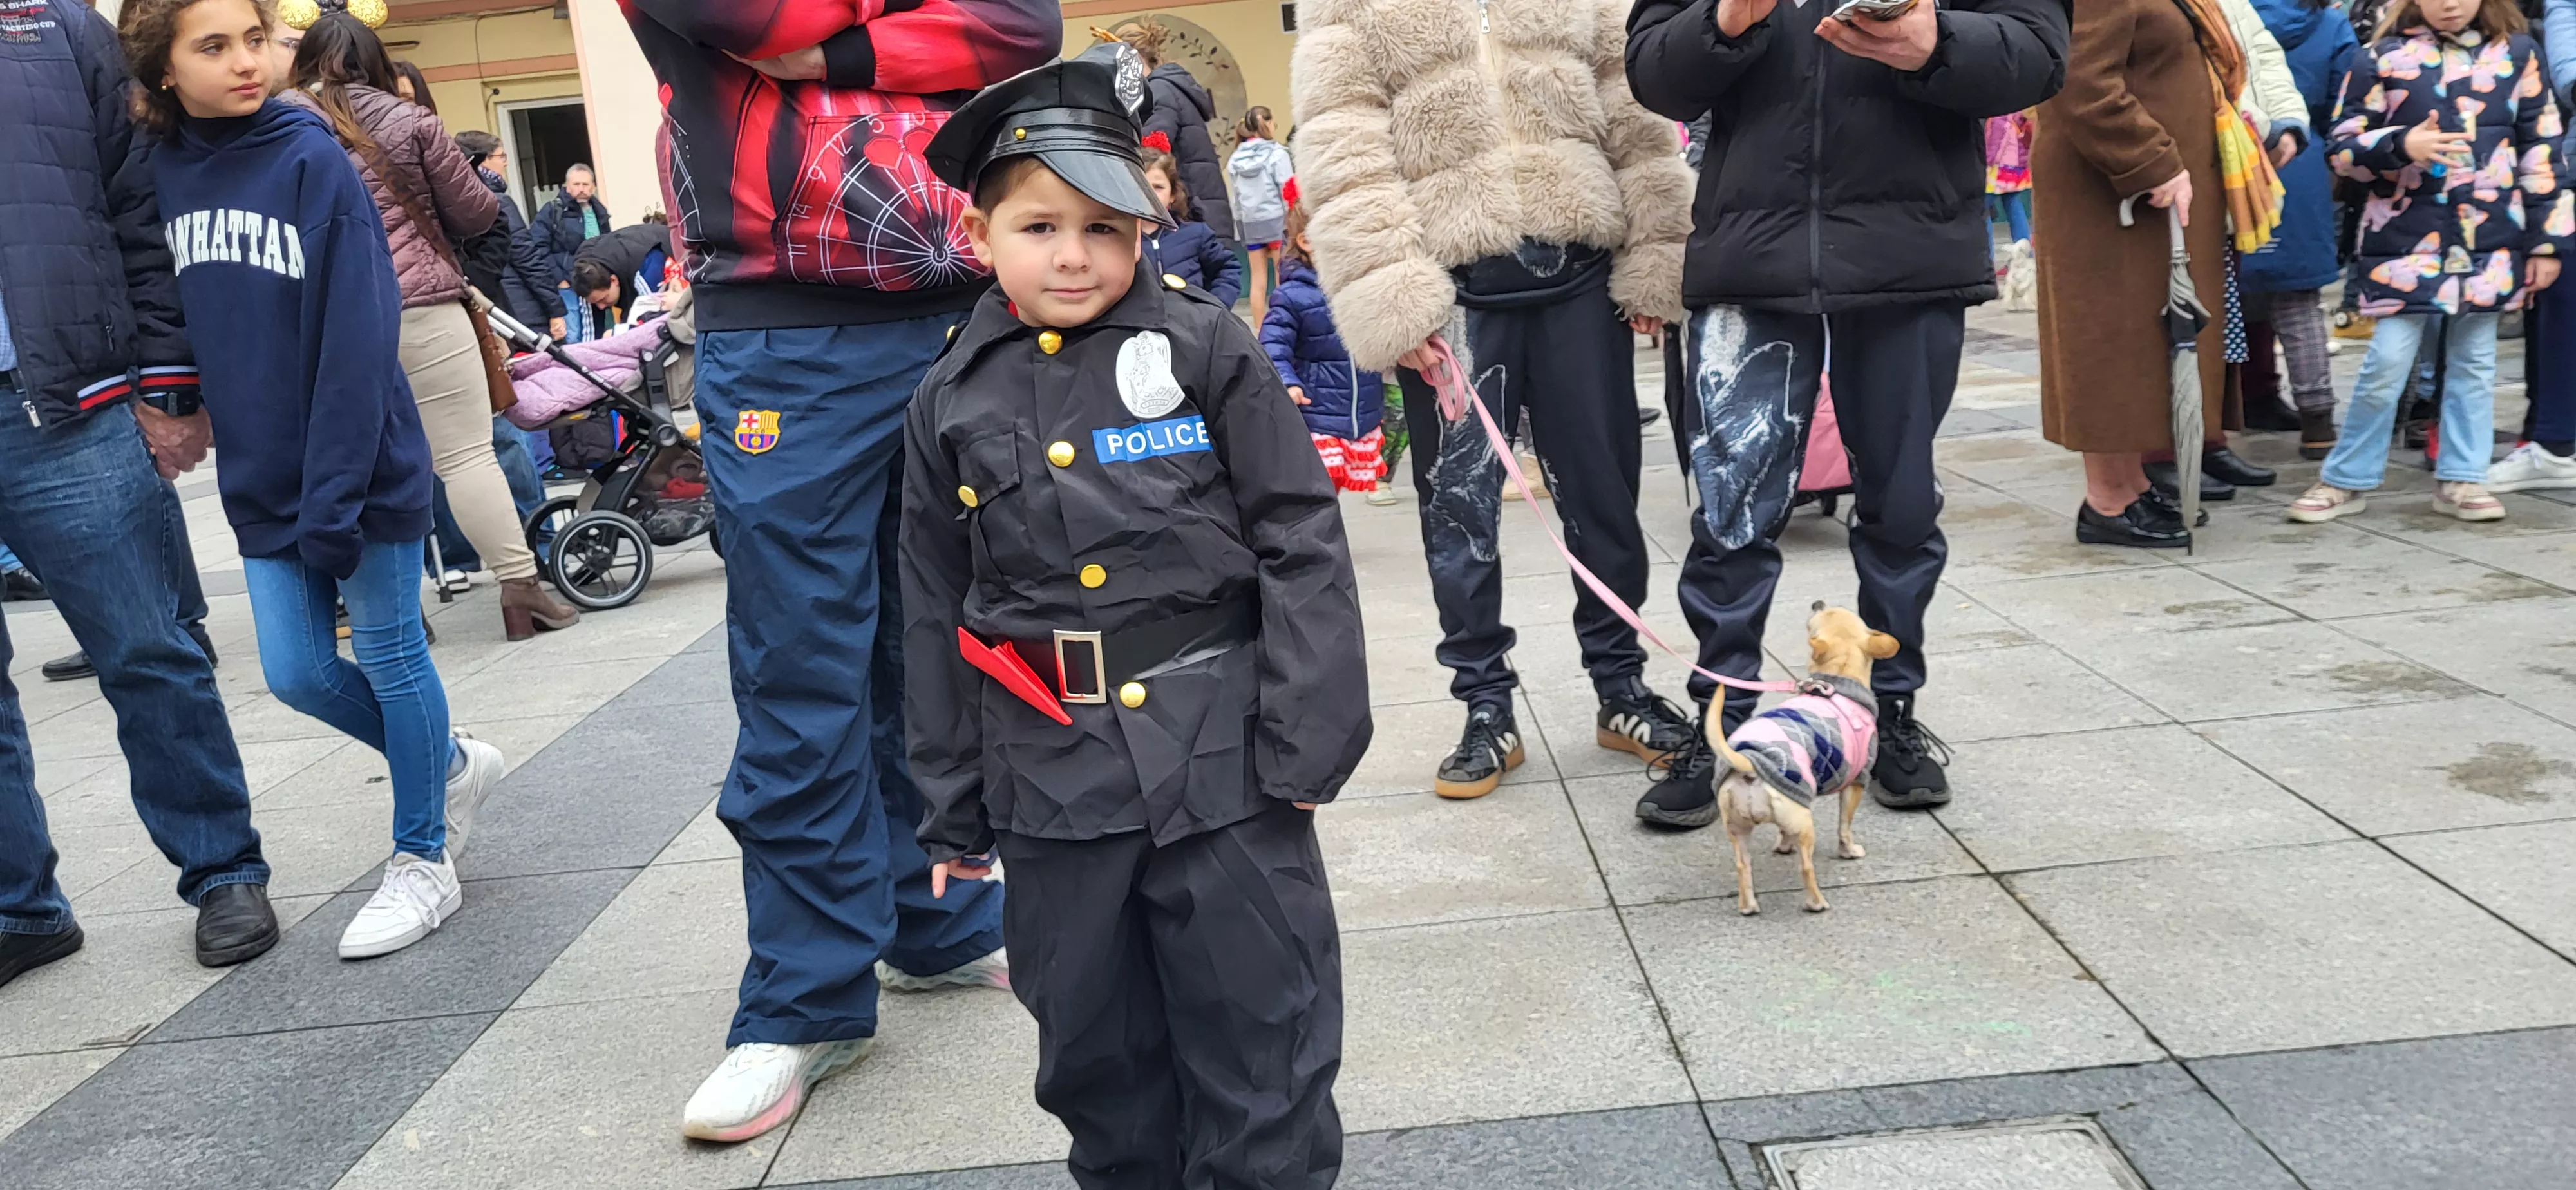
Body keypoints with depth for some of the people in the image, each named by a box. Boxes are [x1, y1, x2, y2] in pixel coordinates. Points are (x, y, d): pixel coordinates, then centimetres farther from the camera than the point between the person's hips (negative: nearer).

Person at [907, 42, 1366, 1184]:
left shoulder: (1208, 349, -4)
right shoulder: (951, 403, 5)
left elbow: (1302, 545, -5)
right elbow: (937, 617, 10)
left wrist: (1305, 740, -9)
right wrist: (954, 810, 12)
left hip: (1218, 751, -3)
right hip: (1050, 776, 3)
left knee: (1259, 1027, 8)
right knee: (1093, 1044, 18)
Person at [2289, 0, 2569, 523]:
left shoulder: (2516, 53, 6)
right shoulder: (2383, 58, 0)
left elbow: (2541, 150, 7)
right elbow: (2344, 149, -1)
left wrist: (2547, 240, 4)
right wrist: (2402, 147, -21)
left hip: (2491, 240, 3)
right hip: (2407, 238, -3)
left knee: (2475, 359, 9)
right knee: (2387, 360, -4)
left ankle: (2460, 479, 18)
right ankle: (2347, 479, 9)